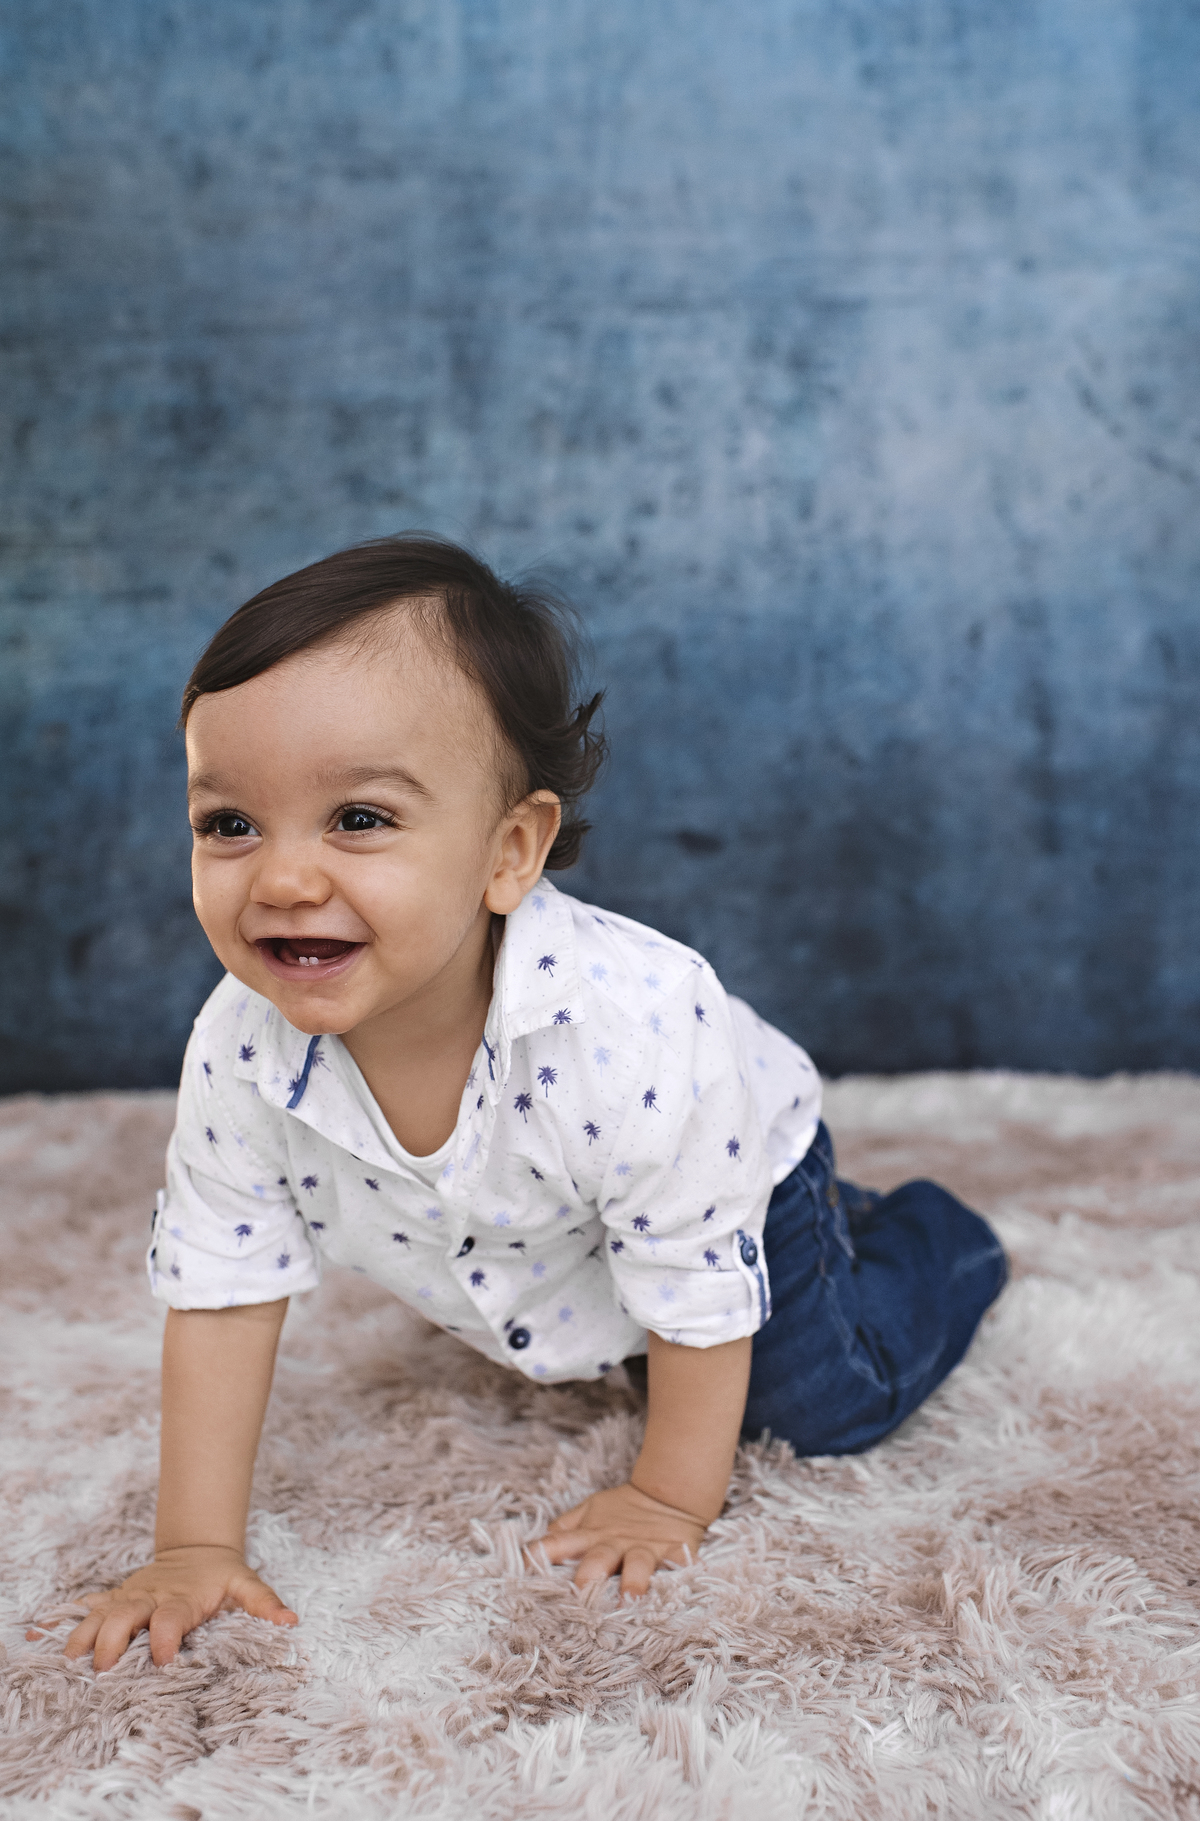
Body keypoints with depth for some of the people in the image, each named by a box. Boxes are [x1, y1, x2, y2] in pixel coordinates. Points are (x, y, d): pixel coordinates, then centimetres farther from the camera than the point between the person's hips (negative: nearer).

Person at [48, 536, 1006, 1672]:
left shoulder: (633, 1033, -46)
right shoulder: (240, 1050, -33)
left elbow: (698, 1287, -31)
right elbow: (219, 1286, -19)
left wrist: (672, 1498, -18)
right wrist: (195, 1549, -19)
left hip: (733, 1183, -4)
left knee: (826, 1410, 5)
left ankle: (937, 1241, 29)